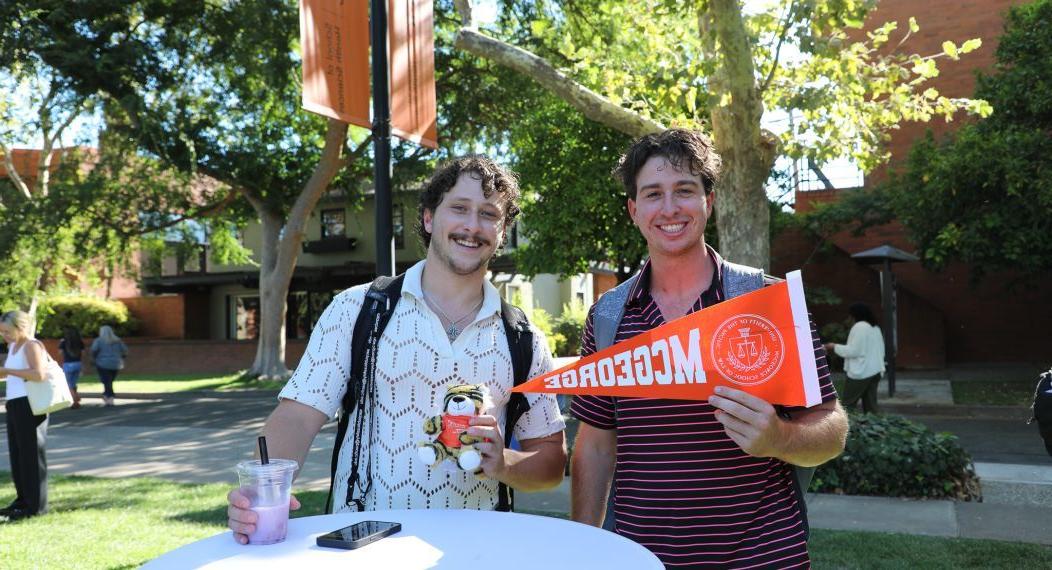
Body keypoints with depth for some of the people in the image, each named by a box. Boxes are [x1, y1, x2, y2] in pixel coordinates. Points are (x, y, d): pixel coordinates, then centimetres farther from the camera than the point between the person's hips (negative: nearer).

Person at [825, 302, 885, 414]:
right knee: (870, 403, 9)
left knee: (848, 403, -2)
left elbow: (853, 351, -16)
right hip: (875, 370, 8)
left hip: (860, 372, -8)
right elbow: (881, 350, 16)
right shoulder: (876, 328, 13)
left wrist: (835, 347, -6)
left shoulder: (859, 327, -13)